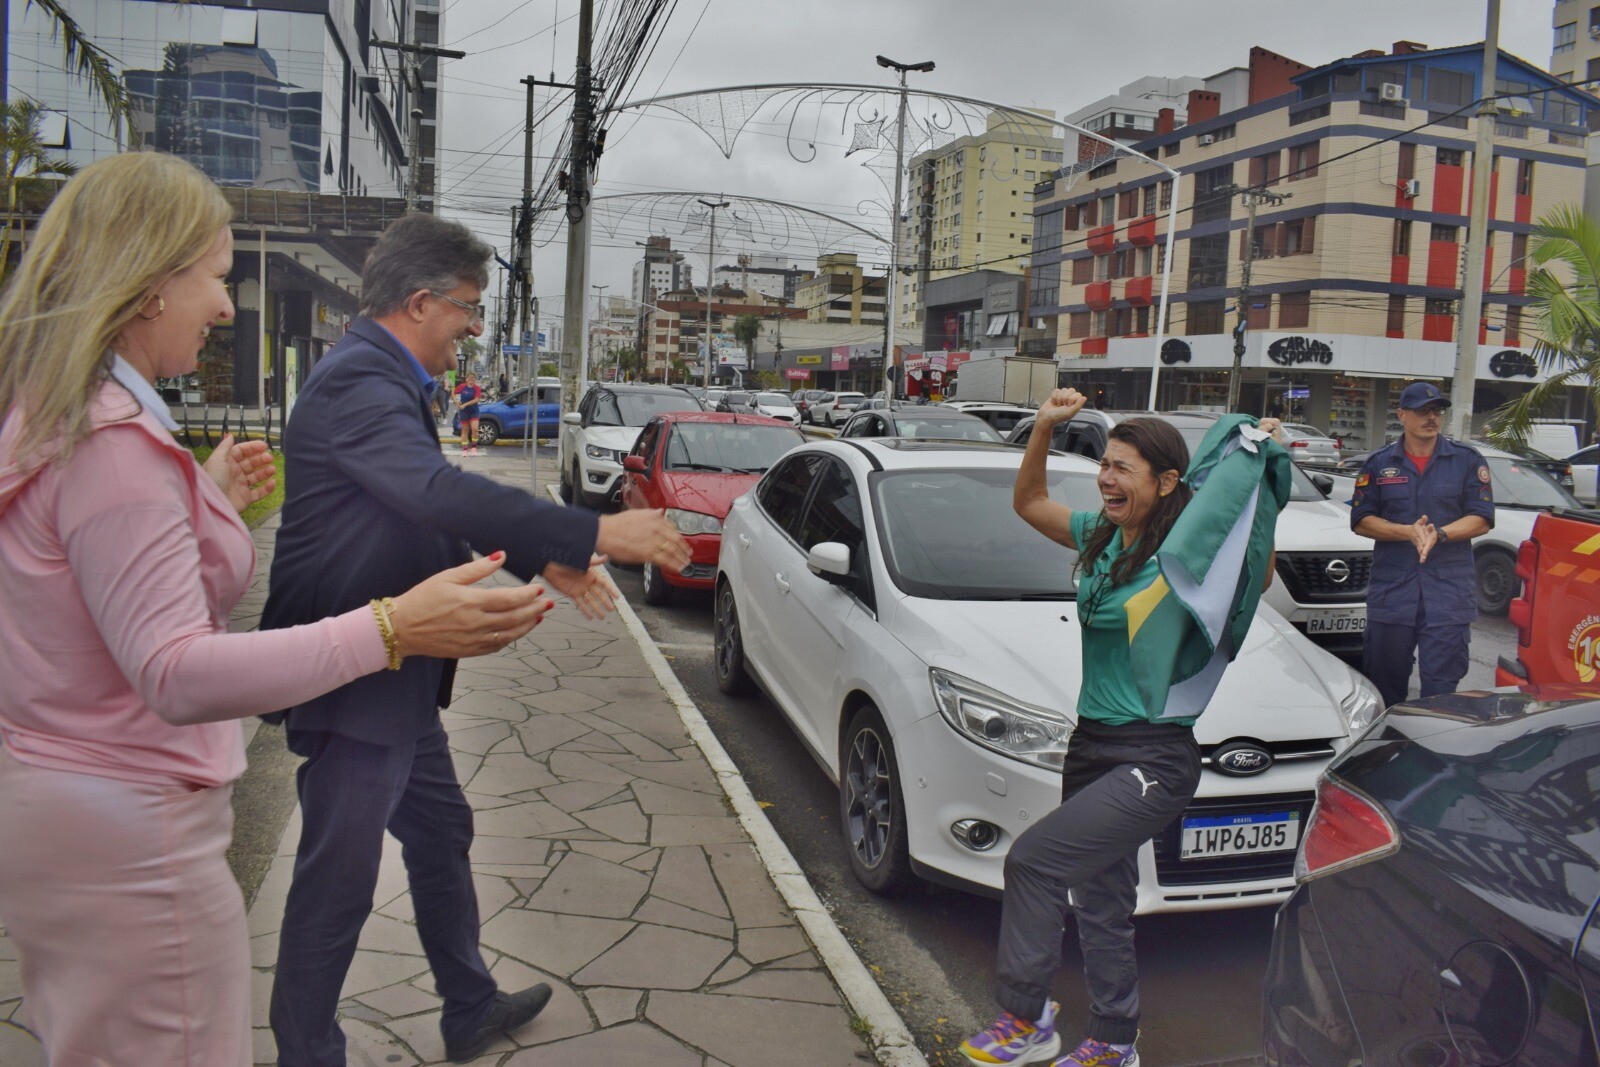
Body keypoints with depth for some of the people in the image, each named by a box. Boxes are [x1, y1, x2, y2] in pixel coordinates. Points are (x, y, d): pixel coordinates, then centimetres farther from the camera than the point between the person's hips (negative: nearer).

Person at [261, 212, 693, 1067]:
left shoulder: (383, 378, 11)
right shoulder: (358, 382, -22)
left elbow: (432, 506, 18)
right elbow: (439, 491, -36)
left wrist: (545, 560, 9)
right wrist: (597, 533, -37)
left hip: (396, 677, 11)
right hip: (354, 679, -11)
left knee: (441, 834, 22)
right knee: (337, 884, 2)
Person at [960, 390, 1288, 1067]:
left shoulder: (1180, 556, -14)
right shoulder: (1101, 538, 6)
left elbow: (1258, 576, -21)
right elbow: (1028, 503, 18)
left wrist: (1260, 460, -22)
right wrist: (1045, 427, 4)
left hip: (1153, 761, -8)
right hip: (1093, 746, 8)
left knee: (1033, 860, -14)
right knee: (1100, 905, 17)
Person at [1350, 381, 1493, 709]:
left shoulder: (1468, 460, 6)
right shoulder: (1378, 464, 9)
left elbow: (1482, 519, 1)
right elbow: (1361, 520, 4)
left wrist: (1438, 534, -16)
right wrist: (1408, 532, -12)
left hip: (1449, 590, -1)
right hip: (1391, 589, 1)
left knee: (1441, 683, -4)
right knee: (1384, 681, 8)